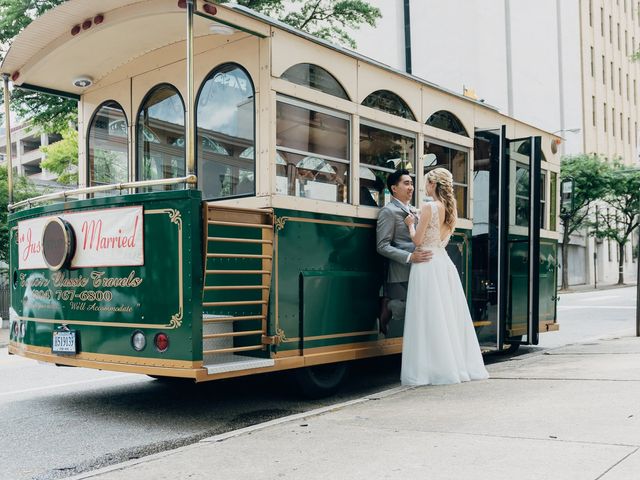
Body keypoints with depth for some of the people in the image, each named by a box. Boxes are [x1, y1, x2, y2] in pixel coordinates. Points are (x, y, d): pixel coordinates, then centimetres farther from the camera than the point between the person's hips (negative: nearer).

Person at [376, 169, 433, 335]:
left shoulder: (413, 210, 18)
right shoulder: (388, 211, -5)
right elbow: (382, 246, -13)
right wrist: (410, 257, -21)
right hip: (401, 275, -7)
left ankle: (389, 305, 13)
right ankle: (388, 306, 8)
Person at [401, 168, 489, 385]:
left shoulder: (428, 207, -12)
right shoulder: (450, 209, 11)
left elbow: (418, 240, -13)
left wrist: (411, 224, 5)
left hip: (427, 264, -8)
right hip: (444, 262, 8)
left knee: (430, 317, -3)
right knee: (449, 315, 12)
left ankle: (437, 369, -1)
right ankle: (459, 365, 17)